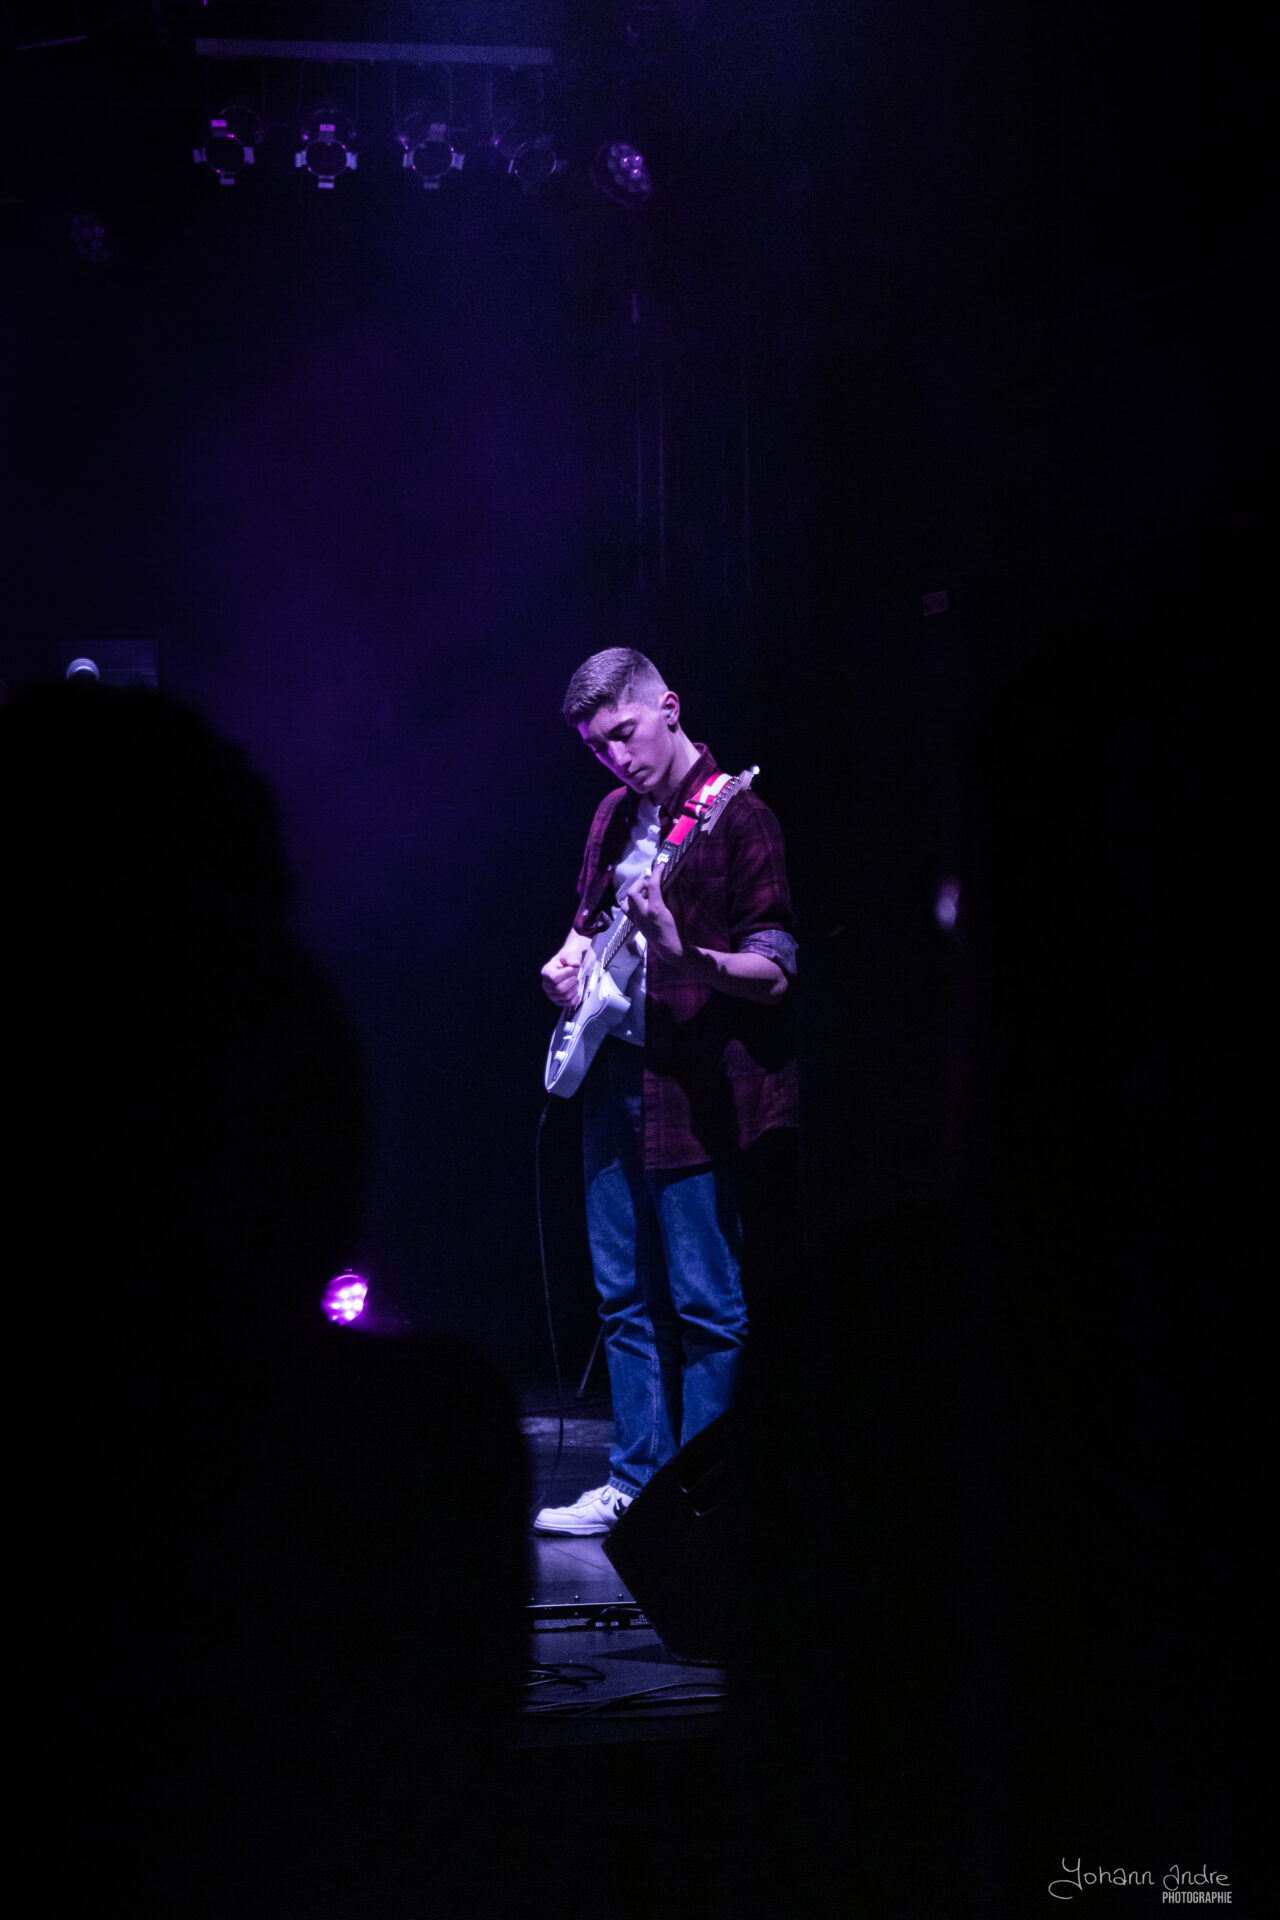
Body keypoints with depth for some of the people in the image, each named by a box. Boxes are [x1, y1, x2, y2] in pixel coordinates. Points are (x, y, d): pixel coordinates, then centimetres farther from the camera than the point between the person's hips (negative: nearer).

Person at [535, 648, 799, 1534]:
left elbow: (774, 972, -15)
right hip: (615, 1078, 8)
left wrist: (685, 958, -32)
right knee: (626, 1298, 12)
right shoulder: (617, 814, 13)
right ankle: (636, 1481, 19)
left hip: (696, 1092, -8)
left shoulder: (737, 817, -11)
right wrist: (570, 962, 7)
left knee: (707, 1307, -3)